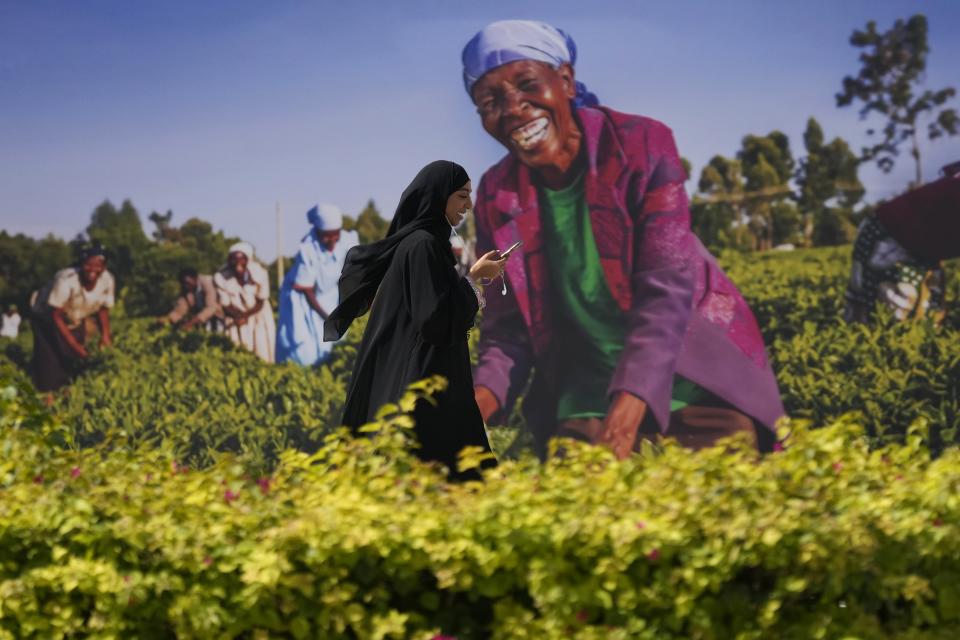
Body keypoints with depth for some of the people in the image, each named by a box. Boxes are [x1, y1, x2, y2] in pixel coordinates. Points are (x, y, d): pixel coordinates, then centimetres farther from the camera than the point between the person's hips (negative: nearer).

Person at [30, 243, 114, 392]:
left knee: (75, 361, 8)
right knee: (51, 365, -6)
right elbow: (56, 316, -32)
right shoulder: (66, 280, -41)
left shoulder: (107, 280, -24)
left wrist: (105, 335, -19)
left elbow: (103, 309, -5)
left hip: (75, 321, 5)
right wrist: (73, 344, -33)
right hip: (47, 319, -5)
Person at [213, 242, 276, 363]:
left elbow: (260, 303, -12)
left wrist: (245, 316, -27)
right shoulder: (221, 278, -25)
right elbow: (226, 306, -14)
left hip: (258, 315, 0)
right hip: (235, 316, 0)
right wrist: (238, 315, -33)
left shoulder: (259, 273, -25)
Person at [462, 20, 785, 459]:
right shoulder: (496, 198, -2)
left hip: (696, 382, -3)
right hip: (587, 396, 3)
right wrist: (483, 397, -21)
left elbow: (667, 290, -22)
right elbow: (508, 327, 2)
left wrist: (625, 414, -35)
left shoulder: (642, 145, -14)